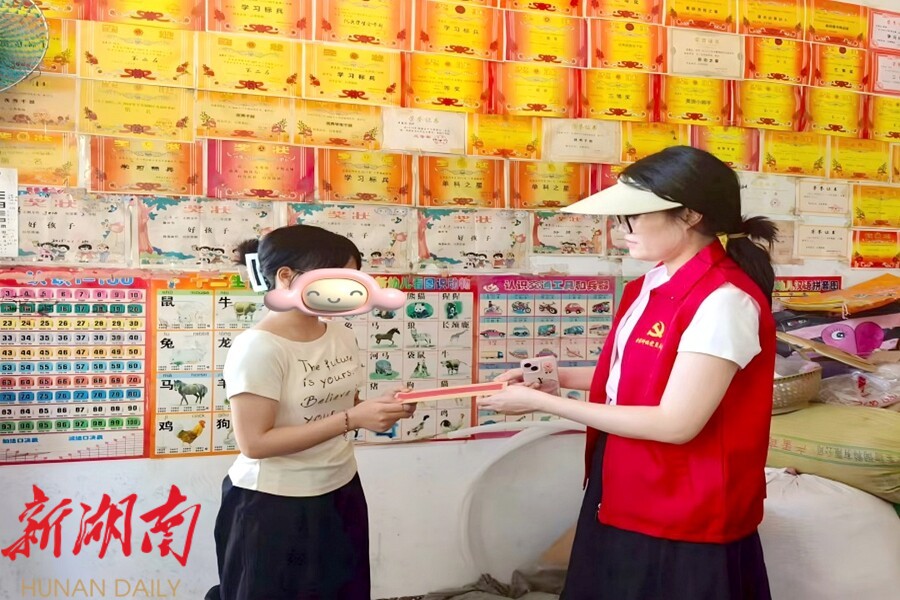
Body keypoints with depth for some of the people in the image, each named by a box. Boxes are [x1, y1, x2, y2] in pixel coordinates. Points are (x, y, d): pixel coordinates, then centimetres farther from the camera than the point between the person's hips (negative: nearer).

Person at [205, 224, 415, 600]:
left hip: (340, 495, 7)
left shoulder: (341, 334, 2)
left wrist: (381, 410, -9)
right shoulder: (258, 348, -20)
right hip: (275, 508, -7)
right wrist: (353, 419, -26)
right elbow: (254, 443, -23)